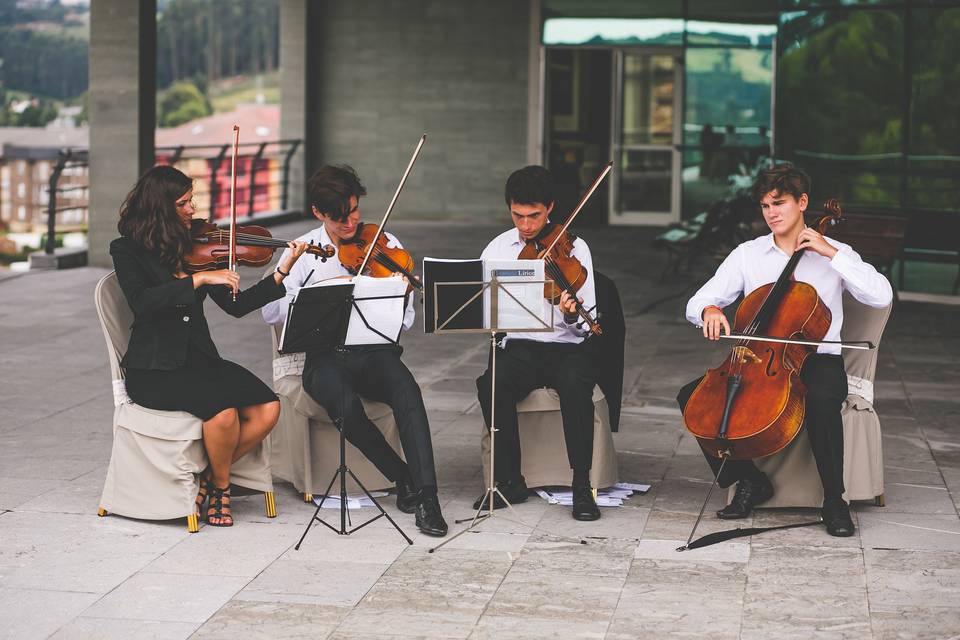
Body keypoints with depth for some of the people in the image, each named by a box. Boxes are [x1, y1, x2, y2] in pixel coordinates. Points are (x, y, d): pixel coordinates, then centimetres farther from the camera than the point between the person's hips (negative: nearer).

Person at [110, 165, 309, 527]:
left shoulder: (194, 247, 11)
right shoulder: (128, 250, -3)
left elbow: (236, 306, 7)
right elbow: (142, 302, -22)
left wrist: (282, 272, -3)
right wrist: (198, 279, -27)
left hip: (200, 359, 6)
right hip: (154, 370, -6)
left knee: (267, 409, -18)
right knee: (223, 410, -31)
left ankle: (208, 477, 1)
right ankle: (221, 485, -3)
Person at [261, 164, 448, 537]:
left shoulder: (384, 244, 6)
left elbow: (405, 321, 3)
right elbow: (271, 312, -7)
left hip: (374, 352, 1)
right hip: (324, 357, -1)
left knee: (406, 390, -33)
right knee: (346, 404, -34)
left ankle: (426, 495, -33)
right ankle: (404, 478, -11)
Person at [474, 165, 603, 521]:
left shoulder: (574, 248, 0)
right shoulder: (498, 248, 8)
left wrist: (572, 314, -29)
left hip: (568, 348, -2)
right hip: (520, 348, 2)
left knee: (575, 385, -36)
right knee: (491, 385, -31)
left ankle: (582, 484, -23)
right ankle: (510, 481, -15)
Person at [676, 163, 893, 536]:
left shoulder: (835, 253, 4)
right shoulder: (748, 254, 9)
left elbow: (881, 296, -13)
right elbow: (695, 304, 5)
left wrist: (831, 253, -13)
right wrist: (709, 310, -20)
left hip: (817, 361, -3)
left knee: (820, 400, -38)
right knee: (692, 397, -19)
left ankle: (834, 501, -19)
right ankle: (749, 481, -3)